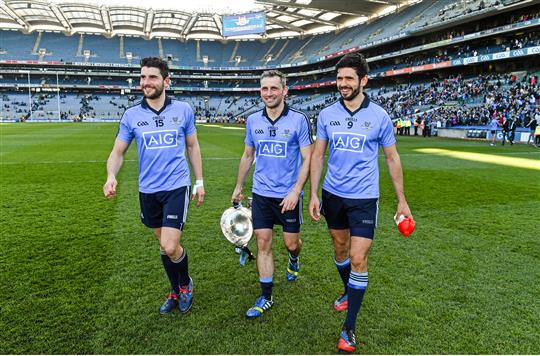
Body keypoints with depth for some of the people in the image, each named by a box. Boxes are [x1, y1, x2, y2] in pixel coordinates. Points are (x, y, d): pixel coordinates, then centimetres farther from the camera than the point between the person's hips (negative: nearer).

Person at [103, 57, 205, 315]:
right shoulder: (131, 115, 0)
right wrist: (111, 175, -19)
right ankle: (176, 292, 36)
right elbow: (118, 151, 2)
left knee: (170, 246, -11)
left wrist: (199, 181, 7)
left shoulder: (183, 109, -1)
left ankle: (185, 284, 21)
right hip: (147, 190, 3)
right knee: (164, 244, 15)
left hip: (176, 187, -2)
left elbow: (192, 146, 8)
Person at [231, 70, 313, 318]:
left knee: (291, 243, 8)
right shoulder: (253, 120, 4)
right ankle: (266, 297, 16)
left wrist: (295, 191, -18)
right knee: (263, 244, 3)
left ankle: (294, 260, 46)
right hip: (261, 194, 3)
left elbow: (307, 159, -9)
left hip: (288, 195, -3)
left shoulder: (299, 120, -9)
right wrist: (238, 187, 16)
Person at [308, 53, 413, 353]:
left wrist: (402, 200, 3)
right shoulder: (326, 115, 0)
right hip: (333, 194, 3)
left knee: (358, 258, -6)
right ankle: (349, 292, 46)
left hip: (364, 197, -3)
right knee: (340, 248, 18)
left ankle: (349, 328, 8)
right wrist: (314, 194, -3)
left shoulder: (379, 116, -6)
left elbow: (392, 158, 2)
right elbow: (318, 156, 4)